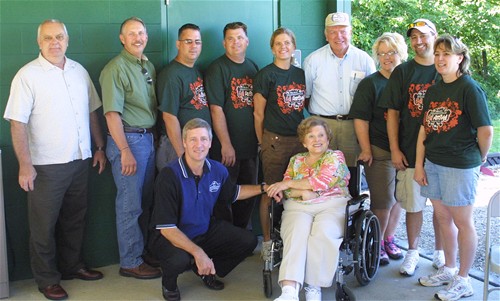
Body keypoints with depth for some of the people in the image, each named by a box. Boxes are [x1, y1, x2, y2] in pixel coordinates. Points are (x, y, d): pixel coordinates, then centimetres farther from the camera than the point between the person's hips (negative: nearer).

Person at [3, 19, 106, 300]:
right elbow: (17, 123, -12)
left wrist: (100, 147, 12)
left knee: (75, 219, 17)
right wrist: (25, 165, -17)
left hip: (80, 161, 5)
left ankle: (72, 265, 34)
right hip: (47, 165, -5)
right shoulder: (27, 75, -9)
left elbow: (92, 112, 14)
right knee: (44, 225, 6)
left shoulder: (79, 71, 7)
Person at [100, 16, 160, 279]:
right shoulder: (116, 68, -11)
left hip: (148, 138, 8)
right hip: (127, 139, -7)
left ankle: (143, 250, 29)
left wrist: (153, 137, 10)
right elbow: (112, 113, -16)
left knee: (145, 201, 15)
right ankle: (130, 262, 10)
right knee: (130, 204, -1)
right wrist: (125, 151, -19)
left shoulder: (149, 67, 12)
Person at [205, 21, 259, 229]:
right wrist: (226, 144, -17)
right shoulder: (217, 68, -7)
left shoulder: (252, 67, 12)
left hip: (250, 144, 6)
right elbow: (216, 109, -13)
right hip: (226, 147, -6)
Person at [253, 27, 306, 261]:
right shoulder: (265, 75, -3)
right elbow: (259, 113, -2)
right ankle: (267, 242, 10)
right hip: (275, 140, -5)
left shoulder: (300, 74, 13)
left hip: (299, 139, 5)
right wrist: (262, 143, -1)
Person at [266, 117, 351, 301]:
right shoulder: (296, 160, 23)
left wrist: (288, 184, -1)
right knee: (297, 232, -32)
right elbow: (285, 190, 13)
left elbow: (322, 181, -5)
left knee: (323, 232, -36)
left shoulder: (335, 157, 12)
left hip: (331, 206, -2)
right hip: (298, 207, 2)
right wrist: (303, 192, -9)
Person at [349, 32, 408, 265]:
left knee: (397, 197, 14)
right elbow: (360, 119, -8)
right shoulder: (370, 83, -4)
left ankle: (389, 239, 30)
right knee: (382, 201, 0)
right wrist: (365, 150, -13)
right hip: (379, 152, -4)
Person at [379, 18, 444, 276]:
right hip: (410, 152, 0)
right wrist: (394, 149, -3)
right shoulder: (402, 72, 4)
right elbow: (392, 112, 3)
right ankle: (413, 252, 23)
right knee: (413, 205, 7)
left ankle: (440, 251, 25)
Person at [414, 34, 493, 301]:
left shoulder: (470, 88, -12)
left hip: (460, 166, -7)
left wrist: (480, 158, 0)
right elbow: (424, 129, 10)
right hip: (433, 163, 7)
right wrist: (419, 164, 6)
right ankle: (448, 269, 33)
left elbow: (486, 131, -13)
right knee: (443, 218, 16)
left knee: (462, 221, 4)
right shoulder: (433, 91, 10)